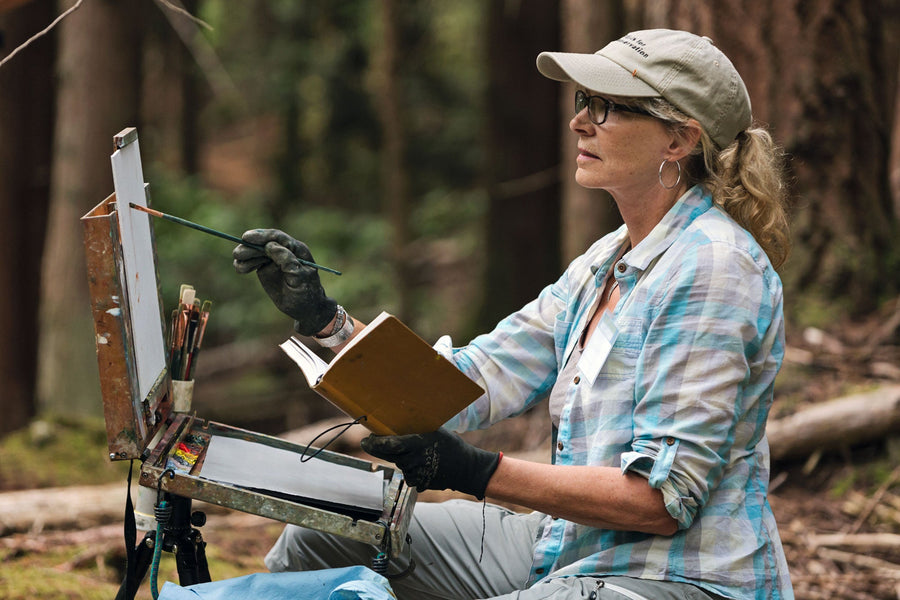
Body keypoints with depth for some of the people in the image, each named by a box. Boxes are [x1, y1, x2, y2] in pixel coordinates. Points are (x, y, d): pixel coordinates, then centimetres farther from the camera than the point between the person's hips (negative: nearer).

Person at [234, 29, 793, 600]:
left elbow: (665, 499, -22)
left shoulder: (712, 266, -17)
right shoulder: (605, 264, 11)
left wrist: (479, 472, -27)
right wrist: (325, 318, -3)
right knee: (322, 536, 10)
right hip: (574, 554, 10)